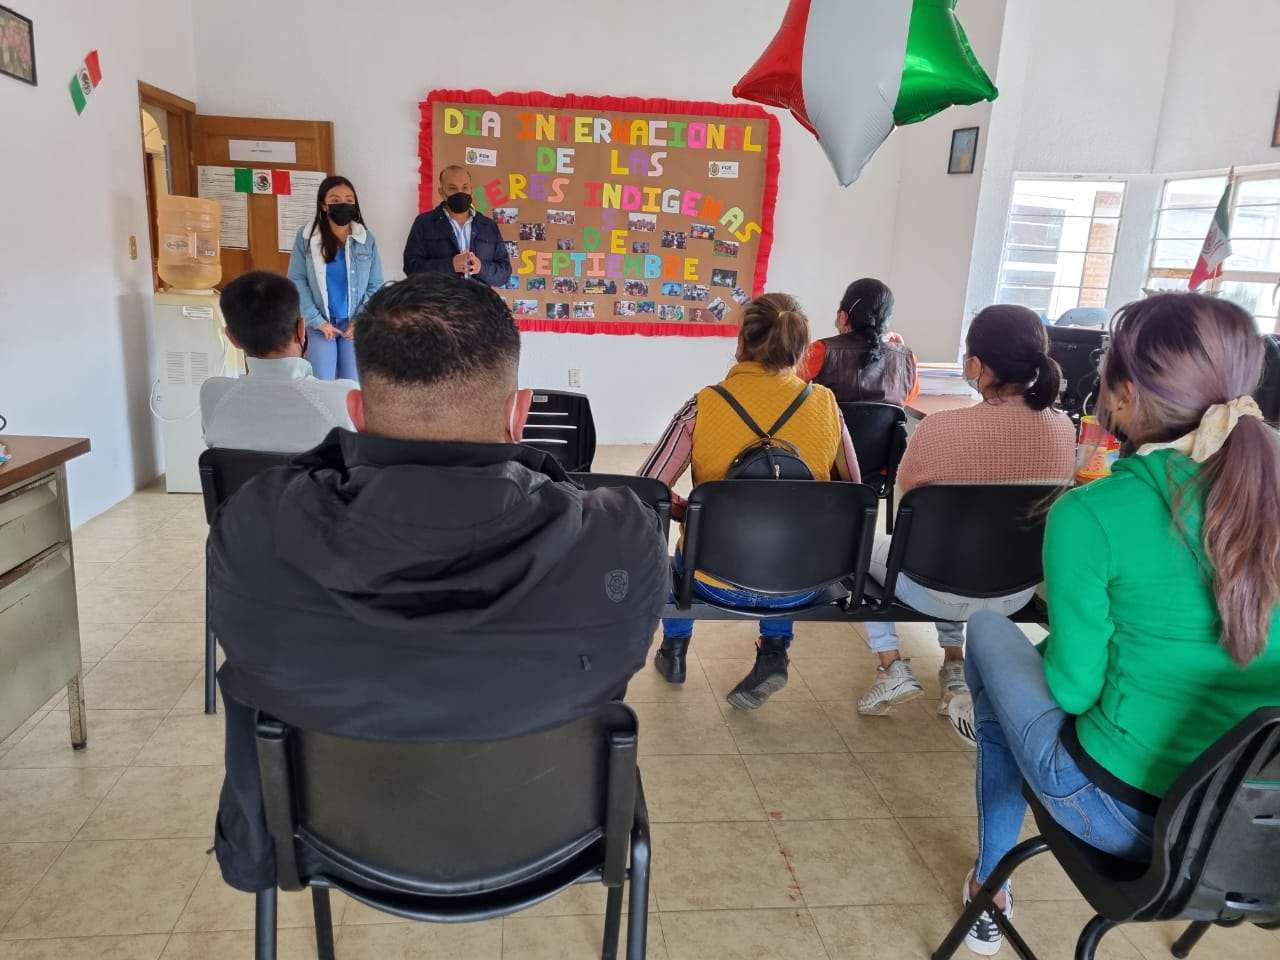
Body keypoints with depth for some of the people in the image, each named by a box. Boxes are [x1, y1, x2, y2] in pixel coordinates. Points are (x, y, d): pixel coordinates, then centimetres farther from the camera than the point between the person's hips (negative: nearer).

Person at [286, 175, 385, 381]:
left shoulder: (367, 240, 0)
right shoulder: (305, 237, -3)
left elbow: (376, 286, 1)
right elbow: (297, 281, -3)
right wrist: (317, 321, -10)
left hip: (356, 326, 1)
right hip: (321, 325, -1)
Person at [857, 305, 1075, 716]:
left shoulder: (939, 428, -26)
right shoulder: (1063, 430, -12)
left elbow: (905, 488, -5)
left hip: (941, 592, -4)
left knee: (863, 544, 26)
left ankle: (892, 668, 19)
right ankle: (955, 667, 33)